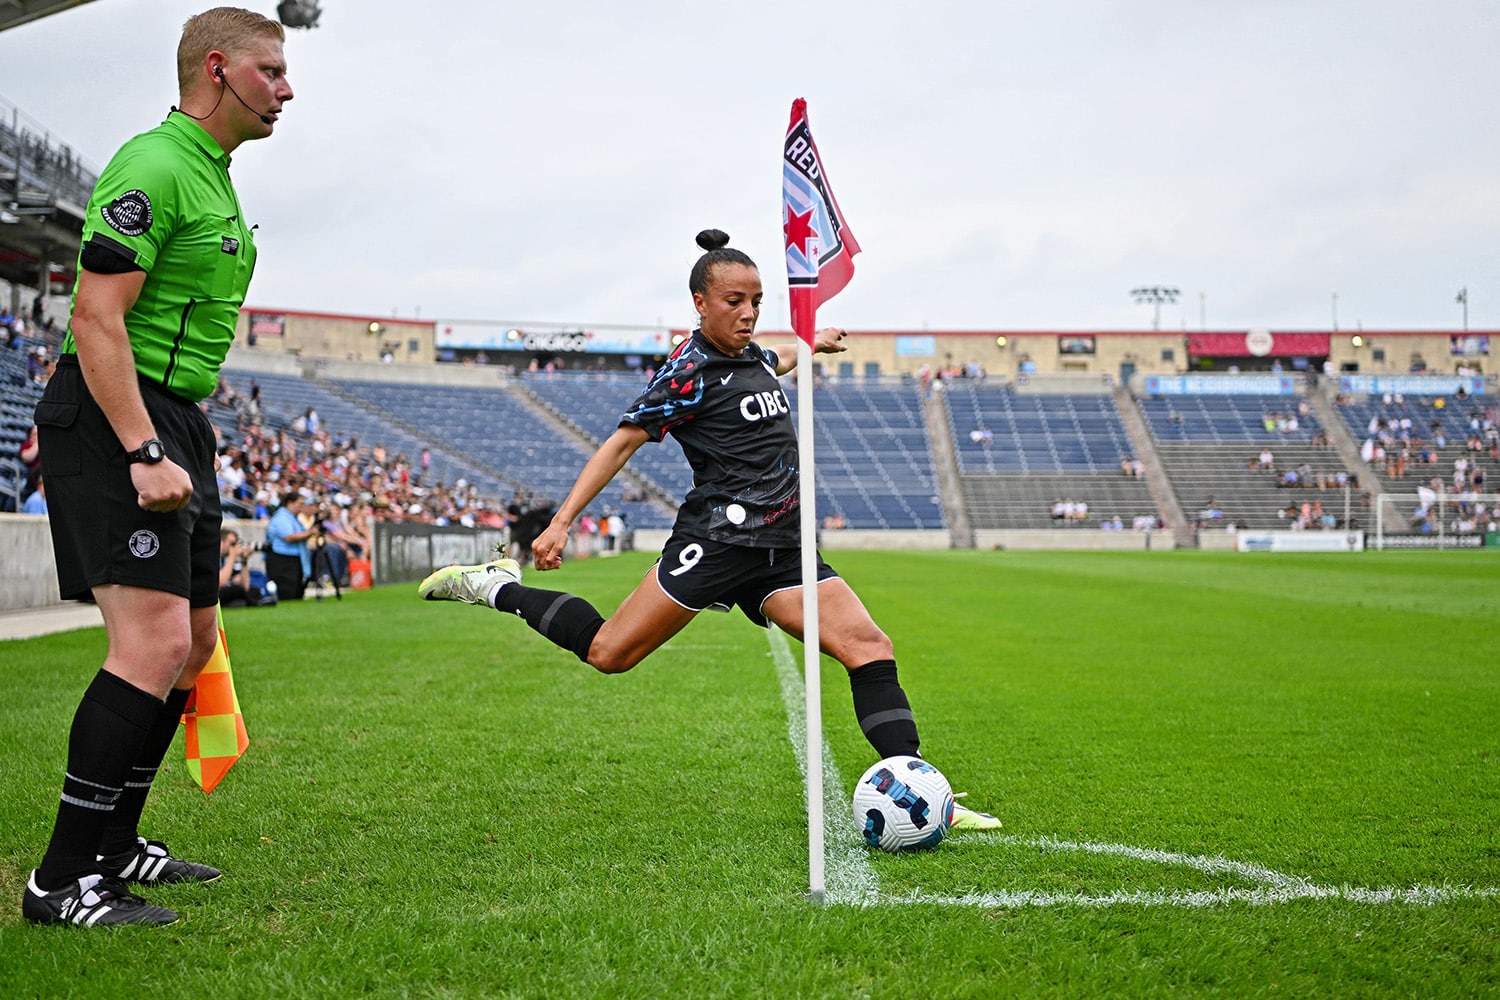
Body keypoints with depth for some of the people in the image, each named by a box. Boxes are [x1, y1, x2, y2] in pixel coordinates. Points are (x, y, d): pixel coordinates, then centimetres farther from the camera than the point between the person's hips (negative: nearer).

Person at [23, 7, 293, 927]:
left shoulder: (214, 179, 18)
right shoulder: (153, 167, -14)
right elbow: (96, 318, -21)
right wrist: (144, 453, -27)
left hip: (173, 425, 11)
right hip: (115, 421, -11)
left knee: (194, 639, 14)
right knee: (154, 644, -17)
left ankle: (115, 845, 24)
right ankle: (62, 881, -10)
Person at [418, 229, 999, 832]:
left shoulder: (750, 357, 16)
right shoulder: (692, 373, -8)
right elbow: (624, 441, -10)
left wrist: (812, 345, 60)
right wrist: (561, 522, -16)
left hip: (781, 550, 7)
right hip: (718, 541, -7)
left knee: (870, 648, -8)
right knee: (609, 653, -9)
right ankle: (496, 587, 13)